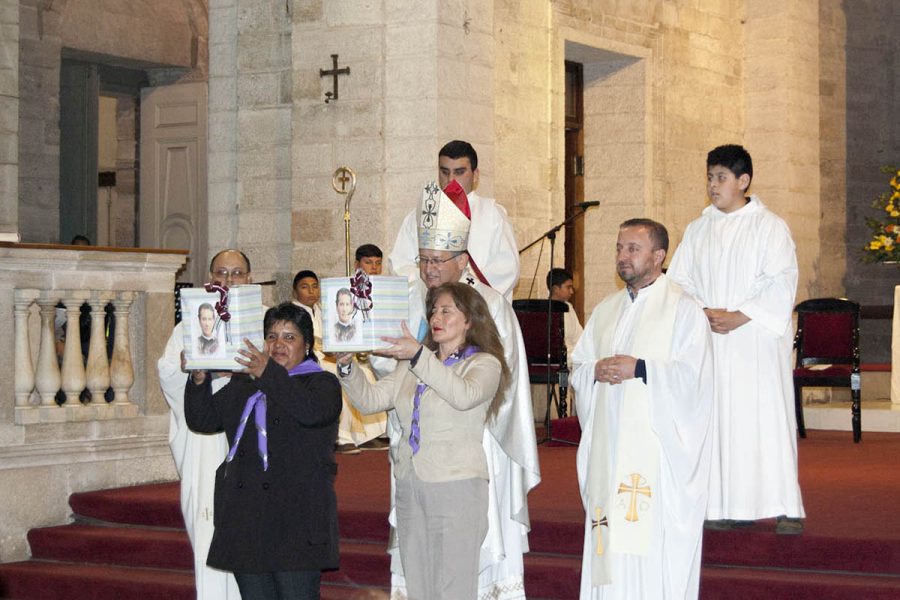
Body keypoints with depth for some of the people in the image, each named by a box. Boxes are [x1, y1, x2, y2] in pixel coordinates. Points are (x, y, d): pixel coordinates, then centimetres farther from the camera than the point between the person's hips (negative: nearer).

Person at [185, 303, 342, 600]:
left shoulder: (322, 383, 4)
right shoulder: (242, 384, 19)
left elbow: (312, 411, -18)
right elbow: (202, 420, 12)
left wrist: (270, 374, -23)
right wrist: (199, 380, -5)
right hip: (245, 517, 5)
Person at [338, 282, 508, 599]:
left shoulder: (484, 364, 0)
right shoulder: (412, 366, 18)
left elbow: (464, 395, -22)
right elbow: (370, 399, 10)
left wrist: (419, 355, -27)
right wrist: (347, 366, -7)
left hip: (456, 485, -6)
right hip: (410, 487, 6)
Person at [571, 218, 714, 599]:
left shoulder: (683, 310, -1)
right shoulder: (606, 311, 18)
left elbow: (692, 375, -11)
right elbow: (576, 369, 16)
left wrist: (639, 369, -17)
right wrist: (596, 371, -6)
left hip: (659, 448, -6)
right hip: (609, 446, 6)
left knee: (654, 544, -9)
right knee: (610, 543, 4)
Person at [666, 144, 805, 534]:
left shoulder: (769, 227, 0)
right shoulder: (698, 230, 14)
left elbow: (781, 285, -7)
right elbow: (678, 280, 10)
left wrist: (737, 318, -16)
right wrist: (705, 313, -9)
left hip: (757, 340, -4)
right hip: (710, 341, 4)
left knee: (766, 419, -8)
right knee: (720, 421, -1)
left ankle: (785, 508, -5)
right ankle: (733, 506, 3)